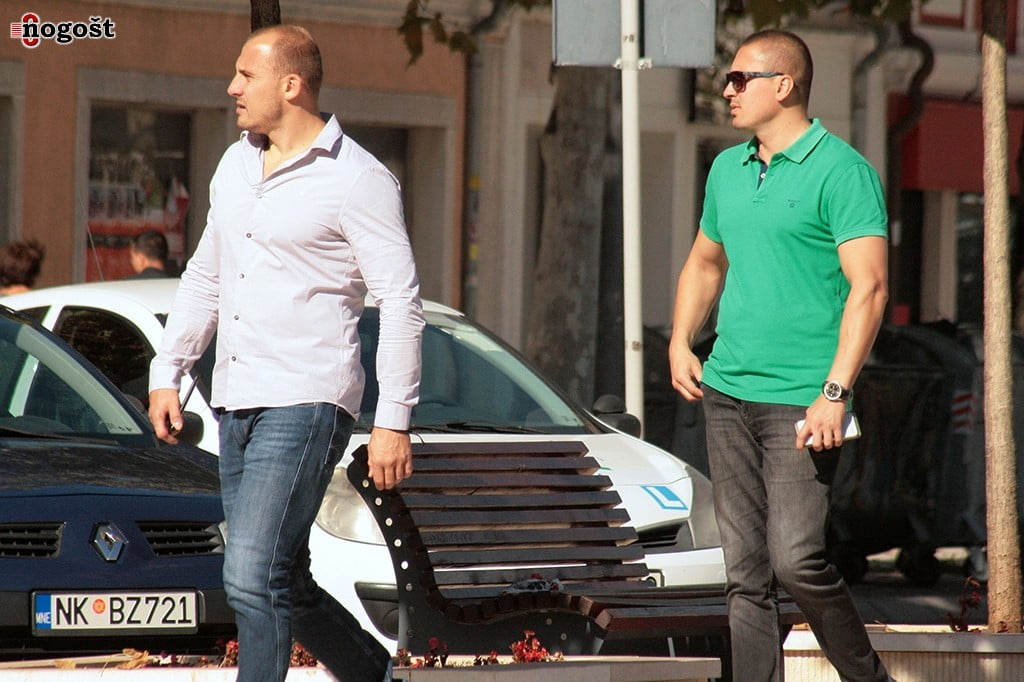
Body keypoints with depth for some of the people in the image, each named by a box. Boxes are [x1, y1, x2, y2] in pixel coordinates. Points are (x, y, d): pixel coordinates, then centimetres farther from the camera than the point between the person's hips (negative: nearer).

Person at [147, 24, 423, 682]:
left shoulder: (355, 179, -9)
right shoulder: (236, 165, 14)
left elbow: (401, 299, -11)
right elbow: (205, 277, 24)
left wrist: (394, 421, -15)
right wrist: (167, 372, 15)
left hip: (307, 403, -8)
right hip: (238, 404, 8)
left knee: (254, 577, -17)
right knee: (282, 585, 12)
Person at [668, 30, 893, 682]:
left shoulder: (842, 171, -8)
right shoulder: (728, 169, 15)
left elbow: (869, 287, -15)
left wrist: (835, 392, -21)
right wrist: (681, 342, 15)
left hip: (800, 401, -7)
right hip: (727, 391, 7)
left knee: (796, 560, -13)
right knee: (746, 573, 5)